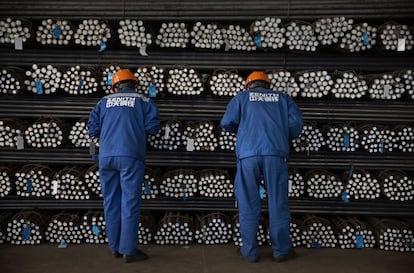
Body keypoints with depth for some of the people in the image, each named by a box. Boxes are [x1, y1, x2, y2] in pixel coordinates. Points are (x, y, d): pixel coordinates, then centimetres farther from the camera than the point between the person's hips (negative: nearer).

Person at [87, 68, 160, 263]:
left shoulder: (104, 102, 15)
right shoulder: (143, 101, 8)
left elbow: (92, 130, 10)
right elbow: (152, 126, -1)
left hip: (106, 157, 3)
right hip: (130, 156, -3)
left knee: (111, 202, 11)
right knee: (130, 203, 1)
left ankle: (115, 248, 19)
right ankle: (129, 250, 3)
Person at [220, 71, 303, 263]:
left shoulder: (242, 97, 19)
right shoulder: (283, 98, 21)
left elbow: (227, 122, 6)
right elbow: (296, 123, 7)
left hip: (248, 154, 0)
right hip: (275, 154, 1)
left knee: (248, 205, 6)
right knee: (277, 203, 7)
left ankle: (250, 251, 12)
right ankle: (281, 250, 14)